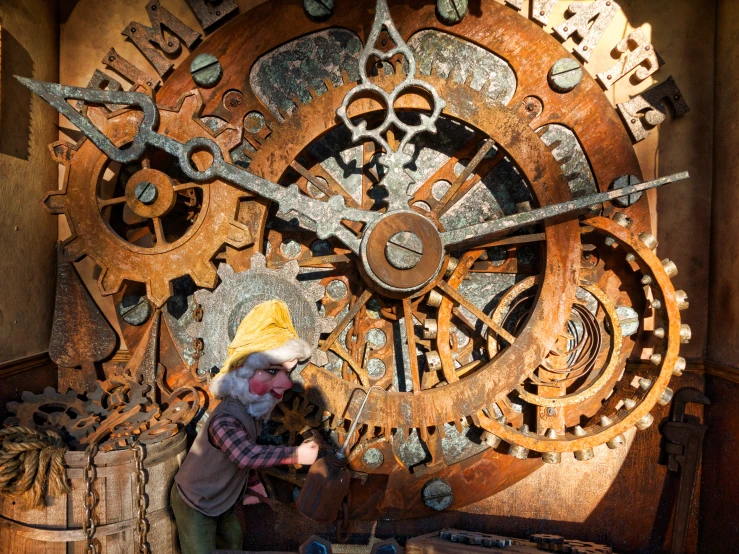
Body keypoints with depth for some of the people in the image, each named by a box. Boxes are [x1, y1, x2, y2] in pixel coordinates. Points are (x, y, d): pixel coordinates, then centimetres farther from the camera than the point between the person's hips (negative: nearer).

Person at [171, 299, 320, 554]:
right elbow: (247, 456, -53)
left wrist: (253, 484, 11)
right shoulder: (225, 419, -39)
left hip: (222, 498, 9)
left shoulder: (254, 409, -9)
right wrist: (294, 454, -50)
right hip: (195, 503, -8)